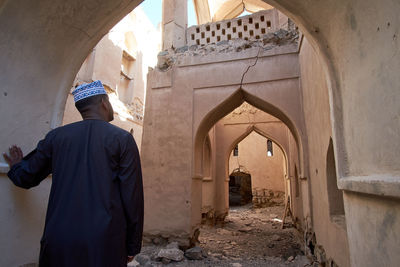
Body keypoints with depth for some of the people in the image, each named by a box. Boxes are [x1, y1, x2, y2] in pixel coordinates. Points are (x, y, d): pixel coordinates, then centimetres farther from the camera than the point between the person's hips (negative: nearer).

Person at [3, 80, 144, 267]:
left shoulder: (56, 136, 3)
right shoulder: (123, 139, -7)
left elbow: (25, 178, 13)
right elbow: (133, 196, -9)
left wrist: (16, 167, 37)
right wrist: (132, 246, 1)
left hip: (59, 238, 3)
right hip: (104, 243, -2)